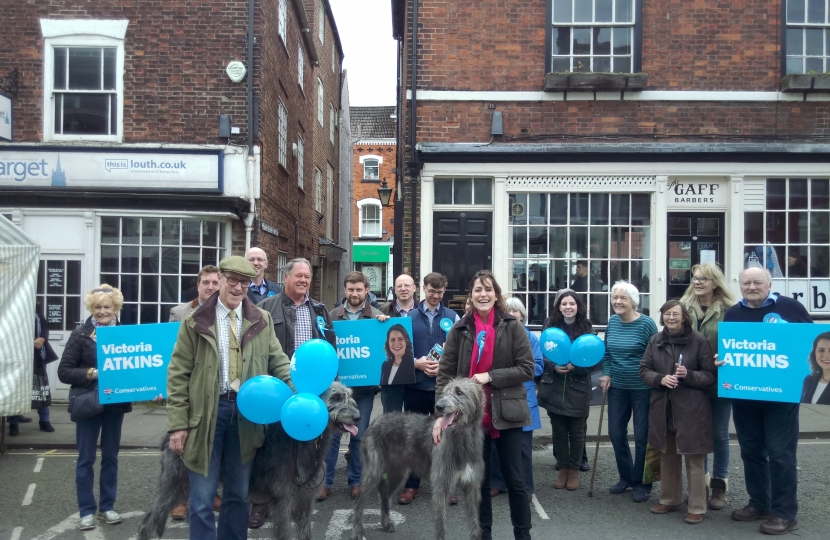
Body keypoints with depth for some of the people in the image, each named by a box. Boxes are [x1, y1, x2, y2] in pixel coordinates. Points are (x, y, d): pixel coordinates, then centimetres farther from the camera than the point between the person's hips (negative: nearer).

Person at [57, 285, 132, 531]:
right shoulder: (80, 335, -5)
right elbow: (64, 371, -7)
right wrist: (92, 373, -20)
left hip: (115, 404, 2)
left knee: (110, 457, 11)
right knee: (86, 459, 5)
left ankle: (107, 507, 23)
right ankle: (86, 510, 16)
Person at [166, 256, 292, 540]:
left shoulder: (262, 320, 6)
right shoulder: (195, 322, -2)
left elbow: (278, 361, 5)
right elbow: (178, 375, -2)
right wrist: (178, 424, -7)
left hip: (246, 411, 3)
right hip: (208, 412, -2)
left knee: (238, 493, 15)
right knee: (202, 496, 7)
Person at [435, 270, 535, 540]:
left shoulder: (513, 326, -4)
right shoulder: (460, 329, 0)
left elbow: (527, 369, -7)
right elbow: (445, 374, -2)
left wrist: (490, 376, -15)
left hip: (506, 414, -1)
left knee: (515, 480, 9)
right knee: (479, 481, 13)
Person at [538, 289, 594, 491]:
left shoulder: (587, 328, -2)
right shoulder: (550, 326, 1)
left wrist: (575, 366, -18)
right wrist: (554, 366, -16)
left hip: (578, 388, -1)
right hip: (554, 387, 1)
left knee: (577, 432, 7)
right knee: (559, 431, 9)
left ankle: (574, 470, 22)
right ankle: (563, 469, 22)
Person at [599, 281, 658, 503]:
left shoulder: (646, 324, -14)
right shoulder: (612, 322, 3)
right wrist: (606, 374, 2)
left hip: (642, 388, -5)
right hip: (617, 387, 5)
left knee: (642, 436, 5)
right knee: (615, 433, 9)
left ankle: (641, 483, 20)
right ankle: (625, 477, 28)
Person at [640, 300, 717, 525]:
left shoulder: (698, 340, -8)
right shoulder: (655, 340, 4)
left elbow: (711, 375, -6)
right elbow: (644, 370, 6)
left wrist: (689, 375, -22)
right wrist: (660, 379, -13)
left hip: (691, 409, -4)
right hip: (662, 407, 5)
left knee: (694, 460, 3)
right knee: (667, 457, 17)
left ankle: (697, 508, 14)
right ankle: (669, 499, 32)